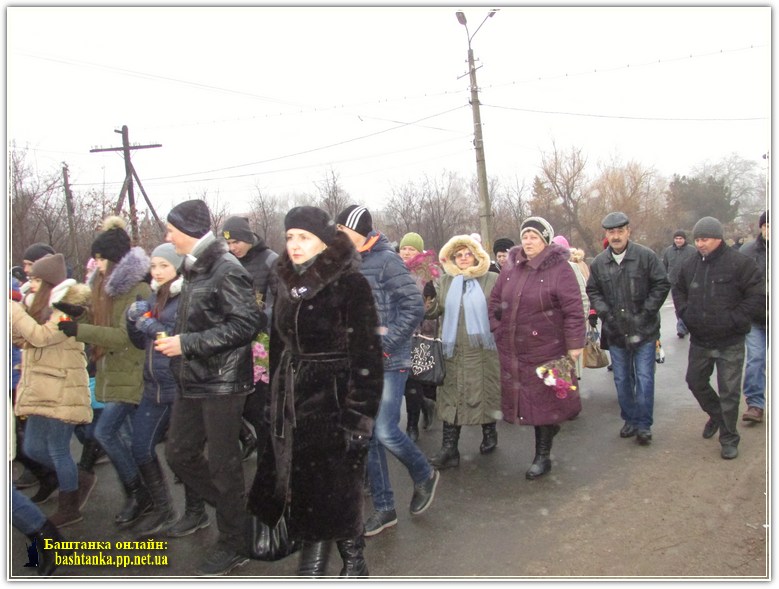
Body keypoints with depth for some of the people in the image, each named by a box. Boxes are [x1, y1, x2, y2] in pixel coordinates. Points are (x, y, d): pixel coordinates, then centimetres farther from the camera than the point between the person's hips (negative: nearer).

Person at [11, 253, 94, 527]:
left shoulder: (69, 310, -12)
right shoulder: (43, 308, 16)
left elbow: (40, 336, -22)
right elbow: (21, 340, 12)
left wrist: (13, 309, -15)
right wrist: (14, 313, -1)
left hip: (61, 393, -9)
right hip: (41, 392, 9)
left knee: (57, 451, 0)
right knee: (32, 448, 11)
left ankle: (69, 509, 17)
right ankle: (80, 480, 29)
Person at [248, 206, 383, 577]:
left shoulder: (349, 284, -12)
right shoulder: (286, 283, 9)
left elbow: (366, 355, -15)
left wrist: (359, 415, -18)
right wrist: (275, 400, 15)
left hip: (333, 402, -6)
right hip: (292, 402, 6)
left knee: (336, 491, 2)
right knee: (299, 487, 10)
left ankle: (353, 561, 24)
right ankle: (313, 558, 27)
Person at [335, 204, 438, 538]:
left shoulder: (386, 260, -10)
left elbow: (414, 307, -15)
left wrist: (384, 341, -17)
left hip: (388, 361, -7)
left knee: (385, 432, -11)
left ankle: (424, 476, 20)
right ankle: (384, 508, 21)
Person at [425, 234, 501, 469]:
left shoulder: (492, 280, 3)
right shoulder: (446, 281, 11)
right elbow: (435, 308, 5)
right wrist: (426, 300, -15)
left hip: (484, 350, -2)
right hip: (454, 351, 2)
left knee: (485, 393, 9)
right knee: (451, 397, 1)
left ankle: (489, 435, 32)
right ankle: (449, 448, 4)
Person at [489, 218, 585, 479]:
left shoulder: (560, 269, -10)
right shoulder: (511, 269, 7)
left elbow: (573, 310, -12)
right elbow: (495, 301, 15)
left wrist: (574, 345, -14)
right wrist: (495, 330, 8)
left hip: (547, 350, -5)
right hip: (512, 351, 5)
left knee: (545, 401, 6)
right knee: (528, 401, 12)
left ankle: (543, 456, 22)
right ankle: (542, 455, 29)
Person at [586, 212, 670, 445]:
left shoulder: (646, 256, -7)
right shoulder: (598, 263, 2)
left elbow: (662, 285, -5)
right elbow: (592, 292, 10)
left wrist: (646, 312, -11)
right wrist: (605, 312, -5)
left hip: (644, 330, -3)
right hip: (616, 332, 3)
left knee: (644, 378, 0)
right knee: (622, 379, 12)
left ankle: (644, 424, 11)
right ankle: (630, 420, 27)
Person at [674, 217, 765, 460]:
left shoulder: (740, 263, -13)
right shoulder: (690, 265, 5)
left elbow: (758, 298, -14)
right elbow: (679, 291, 22)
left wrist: (734, 319, -18)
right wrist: (685, 313, 8)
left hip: (730, 343, -5)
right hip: (699, 340, 6)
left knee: (729, 392, 2)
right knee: (695, 381, 17)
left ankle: (729, 439, 18)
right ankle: (716, 415, 44)